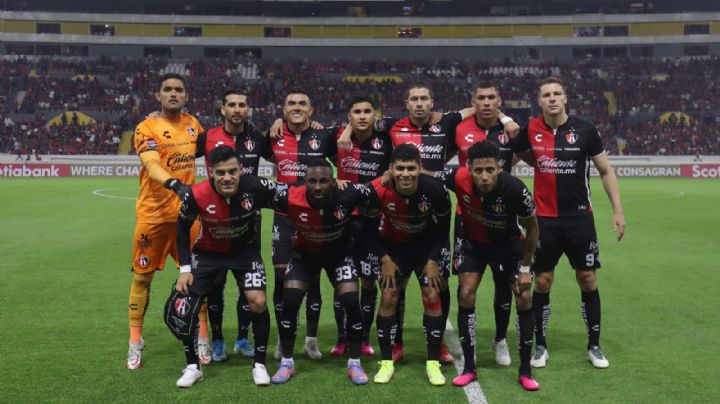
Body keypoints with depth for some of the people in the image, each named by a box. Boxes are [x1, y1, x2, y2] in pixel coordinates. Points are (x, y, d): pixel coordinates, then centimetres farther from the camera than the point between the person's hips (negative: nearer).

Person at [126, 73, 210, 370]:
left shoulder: (192, 124, 8)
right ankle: (135, 342, 17)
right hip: (152, 213, -3)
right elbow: (152, 165, -24)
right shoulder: (147, 128, -8)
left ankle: (201, 336, 16)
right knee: (142, 276, 5)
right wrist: (175, 184, -41)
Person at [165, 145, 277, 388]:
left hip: (245, 249, -1)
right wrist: (185, 268, -9)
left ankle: (259, 364, 3)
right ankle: (193, 367, 16)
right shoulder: (196, 195, -27)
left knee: (257, 301, -20)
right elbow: (182, 228, -8)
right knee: (179, 310, -8)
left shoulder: (255, 187, -30)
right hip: (208, 252, 1)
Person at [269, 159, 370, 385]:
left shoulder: (348, 195, -32)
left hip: (339, 252, 0)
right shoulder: (291, 198, -31)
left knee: (351, 302, -12)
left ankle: (354, 363, 6)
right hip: (305, 253, 1)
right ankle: (287, 362, 8)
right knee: (289, 302, -10)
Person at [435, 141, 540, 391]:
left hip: (508, 242, -1)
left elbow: (532, 228, -16)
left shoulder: (515, 189, -35)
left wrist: (525, 268, -11)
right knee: (466, 295, -10)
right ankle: (469, 368, 3)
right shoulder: (458, 178, -33)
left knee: (524, 298, -7)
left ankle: (525, 371, 8)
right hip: (472, 241, 1)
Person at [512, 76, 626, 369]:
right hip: (545, 219, 1)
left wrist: (617, 210, -2)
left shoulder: (585, 130, -5)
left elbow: (606, 171, 2)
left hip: (580, 217, 0)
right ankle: (540, 346, 17)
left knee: (588, 280, 4)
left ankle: (594, 346, 19)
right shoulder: (531, 131, -3)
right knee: (542, 282, 4)